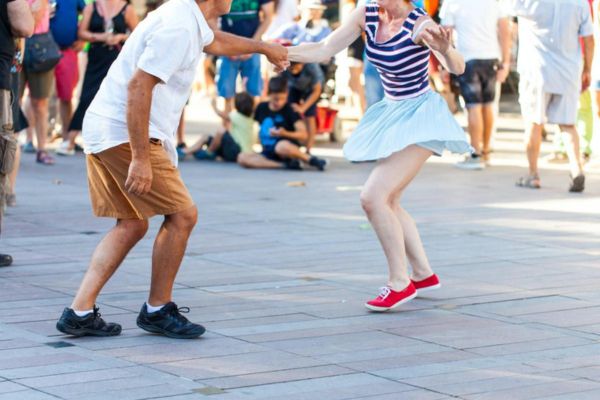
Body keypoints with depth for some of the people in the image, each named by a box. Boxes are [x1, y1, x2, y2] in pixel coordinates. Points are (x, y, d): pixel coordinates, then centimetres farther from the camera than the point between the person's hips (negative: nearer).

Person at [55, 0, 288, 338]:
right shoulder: (178, 28, -18)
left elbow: (214, 42, 39)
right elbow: (138, 85, -24)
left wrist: (263, 47, 55)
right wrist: (140, 158, -26)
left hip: (103, 132, 10)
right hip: (125, 134, -10)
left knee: (132, 224, 14)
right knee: (182, 215, -3)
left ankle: (79, 312, 9)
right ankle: (158, 310, 8)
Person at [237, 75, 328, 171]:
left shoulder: (289, 110, -7)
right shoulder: (262, 108, 5)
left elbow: (303, 135, -18)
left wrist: (285, 133, -30)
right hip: (268, 153, 5)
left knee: (282, 146, -43)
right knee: (242, 158, -23)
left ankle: (311, 160, -14)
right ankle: (286, 165, -24)